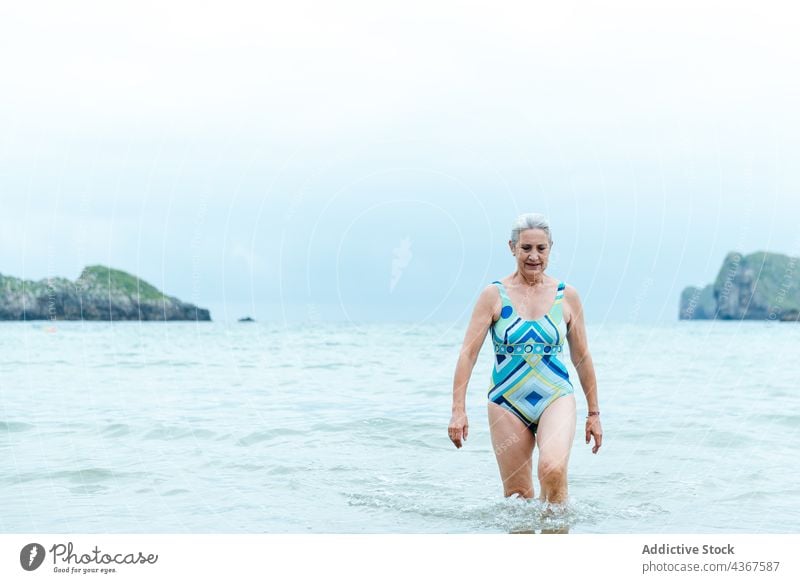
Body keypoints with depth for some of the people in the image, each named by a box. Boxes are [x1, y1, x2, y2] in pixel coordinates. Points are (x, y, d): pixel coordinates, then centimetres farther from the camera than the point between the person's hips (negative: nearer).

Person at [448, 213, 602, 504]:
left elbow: (582, 357, 11)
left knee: (553, 469, -25)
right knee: (517, 495, 3)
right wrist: (458, 410, -11)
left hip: (556, 398, 0)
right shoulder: (494, 295, -1)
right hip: (507, 402, 0)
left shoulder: (567, 296, 4)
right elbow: (468, 353, -3)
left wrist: (593, 413, 13)